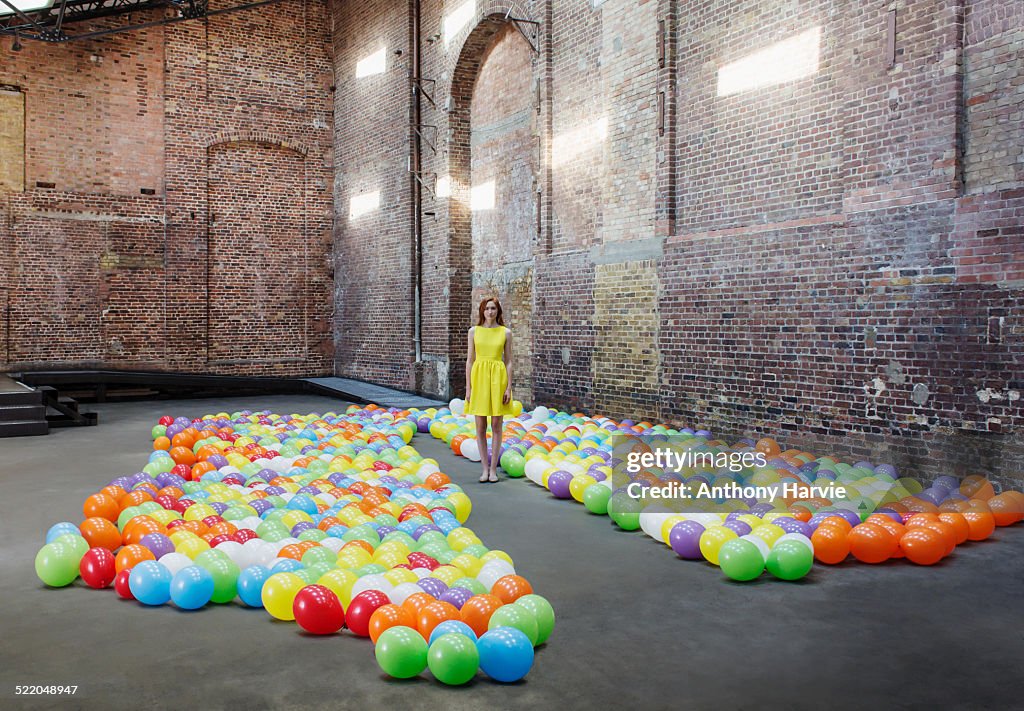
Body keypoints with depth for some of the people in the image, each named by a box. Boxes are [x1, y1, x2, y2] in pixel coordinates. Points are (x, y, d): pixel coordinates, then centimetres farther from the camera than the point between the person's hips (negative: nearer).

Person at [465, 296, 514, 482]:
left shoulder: (505, 333, 3)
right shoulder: (474, 331, 5)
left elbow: (508, 361, 4)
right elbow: (469, 360, 5)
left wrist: (509, 387, -3)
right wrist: (468, 387, 0)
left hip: (498, 378, -1)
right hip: (479, 377, 1)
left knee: (496, 426, 3)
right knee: (481, 426, 4)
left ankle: (493, 469, 11)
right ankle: (485, 468, 14)